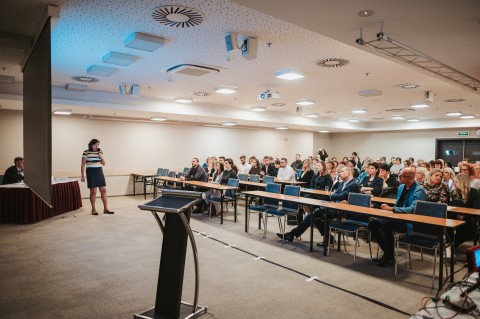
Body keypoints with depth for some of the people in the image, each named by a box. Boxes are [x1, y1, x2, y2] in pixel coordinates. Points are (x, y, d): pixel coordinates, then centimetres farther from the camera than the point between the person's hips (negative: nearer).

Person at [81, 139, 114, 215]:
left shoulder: (100, 152, 9)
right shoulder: (86, 152, -4)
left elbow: (103, 163, 13)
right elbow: (83, 165, -3)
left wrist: (101, 157, -5)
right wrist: (83, 176, -7)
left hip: (99, 172, 5)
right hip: (91, 172, -4)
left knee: (104, 190, 3)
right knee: (93, 191, -1)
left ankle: (106, 208, 10)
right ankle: (93, 209, 12)